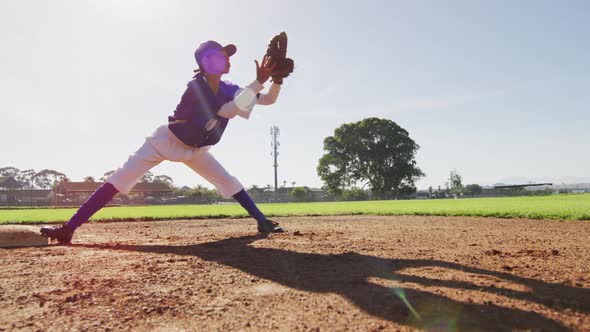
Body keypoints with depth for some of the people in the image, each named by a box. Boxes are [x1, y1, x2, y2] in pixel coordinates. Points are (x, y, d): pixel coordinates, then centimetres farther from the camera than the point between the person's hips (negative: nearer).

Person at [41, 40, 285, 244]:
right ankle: (69, 228, -13)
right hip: (166, 141, -5)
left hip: (194, 149, 6)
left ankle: (261, 221, 5)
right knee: (120, 179, -13)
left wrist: (277, 79, -22)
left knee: (228, 182, -3)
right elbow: (236, 110, -35)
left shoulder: (228, 89, -6)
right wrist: (259, 81, -37)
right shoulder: (196, 87, -26)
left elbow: (268, 100, -5)